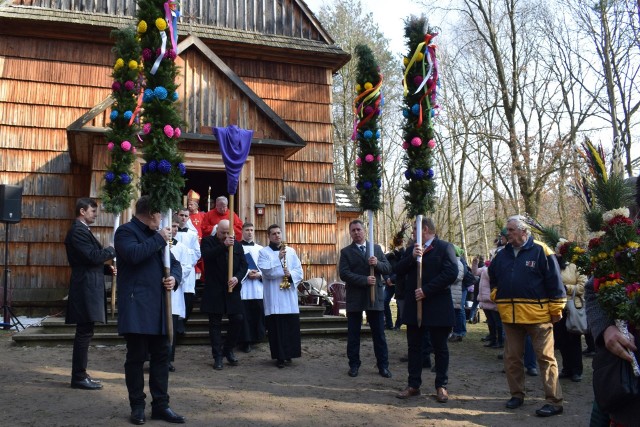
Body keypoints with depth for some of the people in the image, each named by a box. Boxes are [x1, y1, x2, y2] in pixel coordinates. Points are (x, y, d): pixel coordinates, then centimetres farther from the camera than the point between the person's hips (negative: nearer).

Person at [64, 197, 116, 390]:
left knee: (84, 333, 13)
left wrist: (107, 268, 9)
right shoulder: (78, 231, -13)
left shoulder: (82, 230, 19)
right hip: (85, 289, -11)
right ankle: (79, 378, 2)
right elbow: (94, 256, -21)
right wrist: (112, 249, -6)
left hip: (88, 288, 11)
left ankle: (80, 375, 21)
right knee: (84, 333, -6)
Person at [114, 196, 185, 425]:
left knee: (161, 356, 9)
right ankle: (137, 406, 14)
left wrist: (174, 278, -2)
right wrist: (159, 239, -14)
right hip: (136, 305, -7)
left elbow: (174, 263, 19)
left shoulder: (156, 235, 20)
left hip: (158, 305, 7)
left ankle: (160, 405, 17)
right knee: (136, 356, 0)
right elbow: (133, 254, -24)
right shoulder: (126, 231, -3)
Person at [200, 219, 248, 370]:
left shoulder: (237, 245, 11)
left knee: (237, 320, 0)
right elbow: (207, 256, -18)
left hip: (232, 290, 3)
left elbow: (244, 264, 5)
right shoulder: (208, 241, 1)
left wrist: (237, 277, -13)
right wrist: (224, 245, -25)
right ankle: (217, 357, 10)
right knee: (215, 324, 2)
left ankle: (228, 350, 21)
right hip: (214, 290, -3)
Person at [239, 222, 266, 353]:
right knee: (245, 315, -2)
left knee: (258, 313, 4)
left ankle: (256, 337, 17)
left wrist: (259, 274, -7)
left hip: (258, 287, 3)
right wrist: (247, 273, -14)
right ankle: (245, 341, 6)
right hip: (243, 287, -3)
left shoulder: (260, 248, 14)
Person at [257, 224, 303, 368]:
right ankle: (280, 356, 7)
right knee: (277, 327, -1)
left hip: (290, 296, 3)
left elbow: (299, 270, 8)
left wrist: (291, 275, -12)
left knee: (292, 326, 4)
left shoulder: (291, 251, 12)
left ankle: (289, 353, 18)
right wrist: (279, 258, -18)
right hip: (274, 297, -3)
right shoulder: (263, 252, 3)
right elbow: (267, 271, -11)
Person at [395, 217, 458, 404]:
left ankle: (441, 386, 17)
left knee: (440, 348, 6)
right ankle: (414, 385, 19)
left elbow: (451, 273, -17)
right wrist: (412, 257, -15)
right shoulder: (412, 248, 12)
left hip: (437, 307, -5)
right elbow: (400, 269, 3)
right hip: (414, 305, 5)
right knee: (414, 347, 10)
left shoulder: (445, 247, -5)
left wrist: (427, 290, -18)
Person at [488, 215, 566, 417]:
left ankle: (554, 401, 8)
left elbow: (554, 282, -7)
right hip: (509, 315, 6)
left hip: (537, 314, -6)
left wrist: (556, 310, -6)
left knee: (545, 357, 1)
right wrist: (496, 296, 16)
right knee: (512, 358, 12)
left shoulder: (540, 251, -7)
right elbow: (492, 277, 27)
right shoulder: (502, 255, 10)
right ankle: (517, 394, 26)